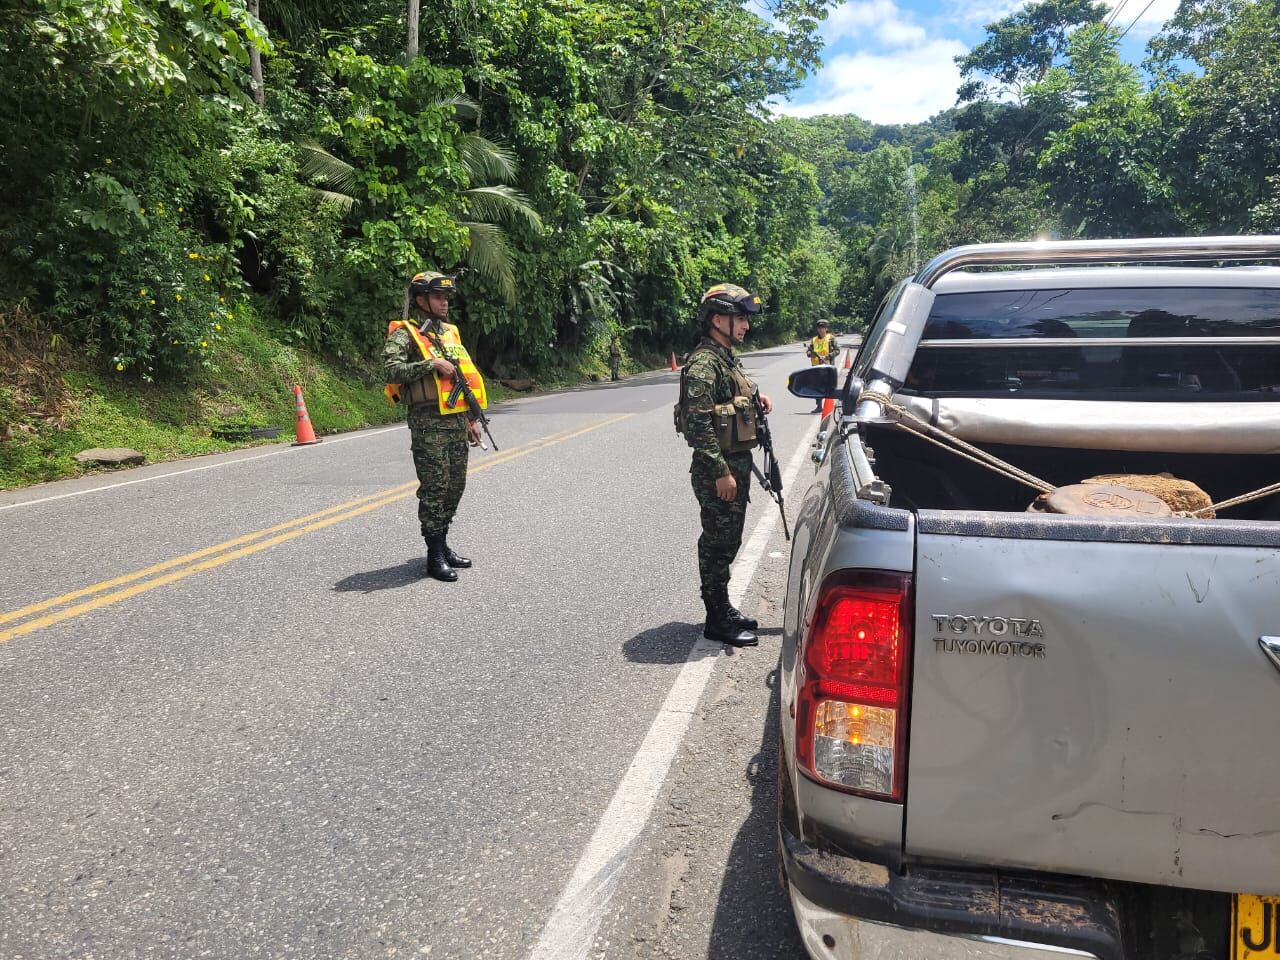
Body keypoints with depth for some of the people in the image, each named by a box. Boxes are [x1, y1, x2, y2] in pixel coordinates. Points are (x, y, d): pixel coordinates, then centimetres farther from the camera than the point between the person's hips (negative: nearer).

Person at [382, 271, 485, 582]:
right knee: (434, 489, -4)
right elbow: (392, 369, -21)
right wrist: (431, 364, -19)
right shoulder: (404, 334, -5)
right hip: (429, 425, -7)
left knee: (455, 486, 11)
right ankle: (435, 556, 4)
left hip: (457, 423, 7)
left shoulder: (450, 332, 17)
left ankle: (443, 544, 24)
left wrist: (472, 418, 17)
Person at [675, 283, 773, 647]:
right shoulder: (703, 364, -18)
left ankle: (723, 610, 30)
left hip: (736, 465, 10)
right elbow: (697, 424, -24)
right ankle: (716, 621, 11)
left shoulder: (727, 359, 14)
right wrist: (721, 472, -24)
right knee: (718, 544, 0)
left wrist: (755, 400, 6)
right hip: (718, 470, -10)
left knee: (726, 542, 17)